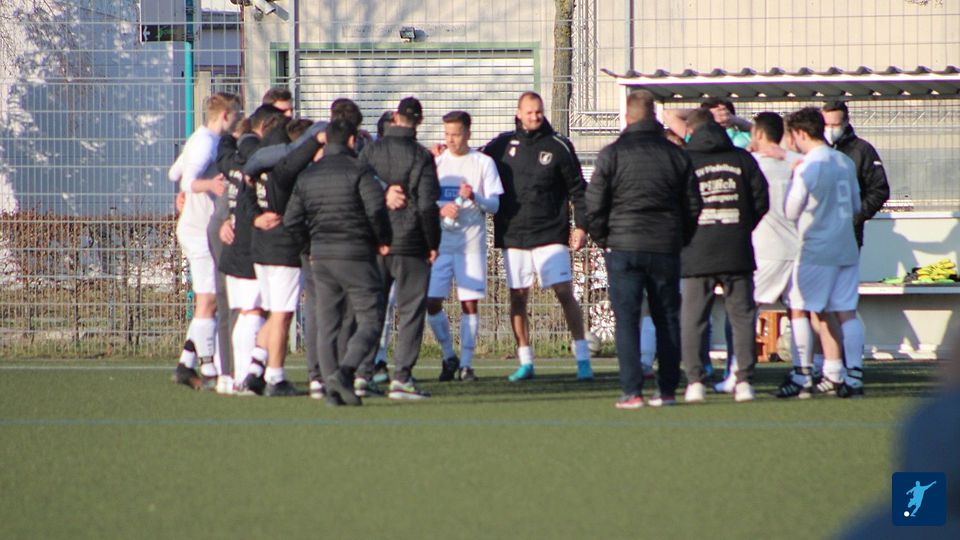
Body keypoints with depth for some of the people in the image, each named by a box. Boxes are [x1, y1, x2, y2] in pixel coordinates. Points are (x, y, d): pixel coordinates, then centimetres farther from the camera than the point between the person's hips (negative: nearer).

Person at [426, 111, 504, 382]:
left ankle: (466, 363, 5)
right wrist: (441, 208, -16)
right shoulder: (436, 162, 9)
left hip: (472, 244, -2)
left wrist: (474, 197, -21)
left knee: (470, 303, -3)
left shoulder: (484, 163, 3)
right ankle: (449, 357, 14)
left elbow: (494, 205, -1)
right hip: (439, 243, 2)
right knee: (432, 302, -4)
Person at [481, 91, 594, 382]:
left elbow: (577, 189, 4)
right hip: (513, 235, 3)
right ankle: (525, 362, 13)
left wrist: (581, 225, -4)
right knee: (517, 298, 4)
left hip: (551, 235, -3)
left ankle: (582, 358, -4)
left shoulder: (558, 146, 0)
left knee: (564, 293, -8)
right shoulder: (503, 145, 7)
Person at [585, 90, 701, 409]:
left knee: (626, 319, -1)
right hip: (666, 250, 3)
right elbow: (693, 205, 9)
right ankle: (668, 389, 11)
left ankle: (632, 391, -7)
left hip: (623, 249, -3)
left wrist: (603, 239, 7)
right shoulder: (676, 155, 5)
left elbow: (594, 203, -5)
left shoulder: (612, 154, -5)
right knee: (667, 319, 11)